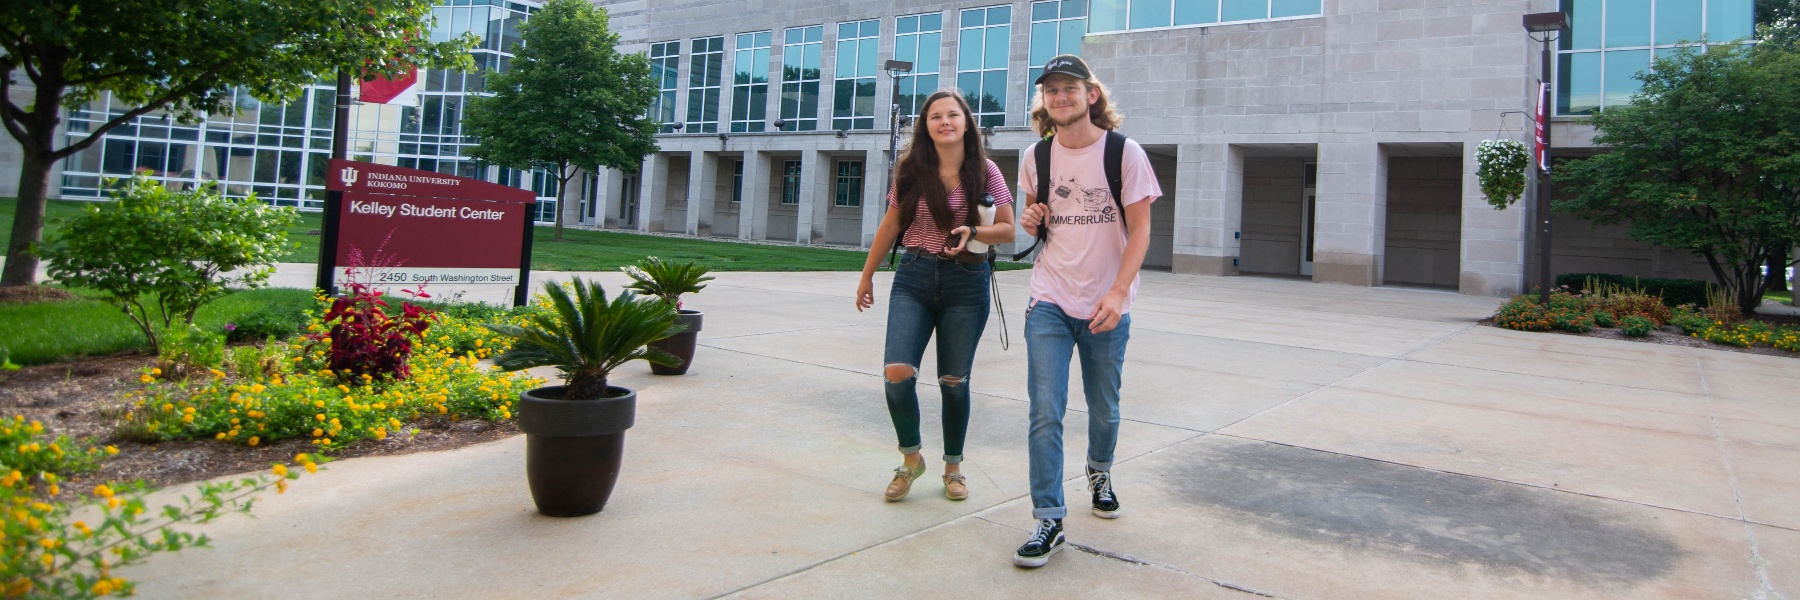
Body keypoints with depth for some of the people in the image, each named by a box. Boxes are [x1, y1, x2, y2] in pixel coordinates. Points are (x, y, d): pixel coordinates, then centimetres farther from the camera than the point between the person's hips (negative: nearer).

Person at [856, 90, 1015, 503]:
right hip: (914, 277, 1)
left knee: (954, 381, 5)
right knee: (897, 372, -14)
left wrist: (973, 232, -18)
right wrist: (867, 275, 15)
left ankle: (953, 466, 26)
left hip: (966, 283, -1)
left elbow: (1007, 230, 2)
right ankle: (911, 458, 11)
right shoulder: (911, 170, 3)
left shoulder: (985, 171, 0)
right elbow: (890, 226, 11)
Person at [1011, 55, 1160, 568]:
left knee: (1104, 409, 14)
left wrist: (1117, 293, -19)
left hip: (1106, 305, -1)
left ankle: (1100, 472, 45)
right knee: (1045, 412, -8)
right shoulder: (1035, 156, 4)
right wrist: (1031, 219, -4)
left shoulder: (1125, 153, -6)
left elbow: (1140, 229, -7)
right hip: (1049, 300, 1)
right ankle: (1048, 521, 0)